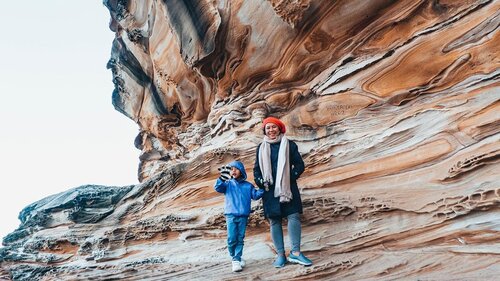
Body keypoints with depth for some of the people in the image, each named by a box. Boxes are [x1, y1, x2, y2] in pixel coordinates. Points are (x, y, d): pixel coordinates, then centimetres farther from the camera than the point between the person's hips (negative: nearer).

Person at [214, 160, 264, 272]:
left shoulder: (248, 186, 10)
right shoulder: (228, 184, 5)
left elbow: (255, 195, 7)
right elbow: (217, 188, -10)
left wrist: (262, 189, -10)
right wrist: (222, 178, -26)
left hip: (243, 216, 1)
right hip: (231, 215, -1)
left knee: (240, 239, 5)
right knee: (232, 239, -5)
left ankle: (237, 259, 14)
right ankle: (234, 258, 12)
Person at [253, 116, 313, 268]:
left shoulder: (289, 145, 3)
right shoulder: (261, 147, 11)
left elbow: (299, 165, 2)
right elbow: (256, 169, 15)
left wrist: (290, 177, -12)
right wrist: (260, 182, -3)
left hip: (287, 188, -2)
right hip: (270, 190, 2)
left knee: (294, 216, -12)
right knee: (274, 221, 2)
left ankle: (295, 252, -8)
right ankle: (280, 255, 7)